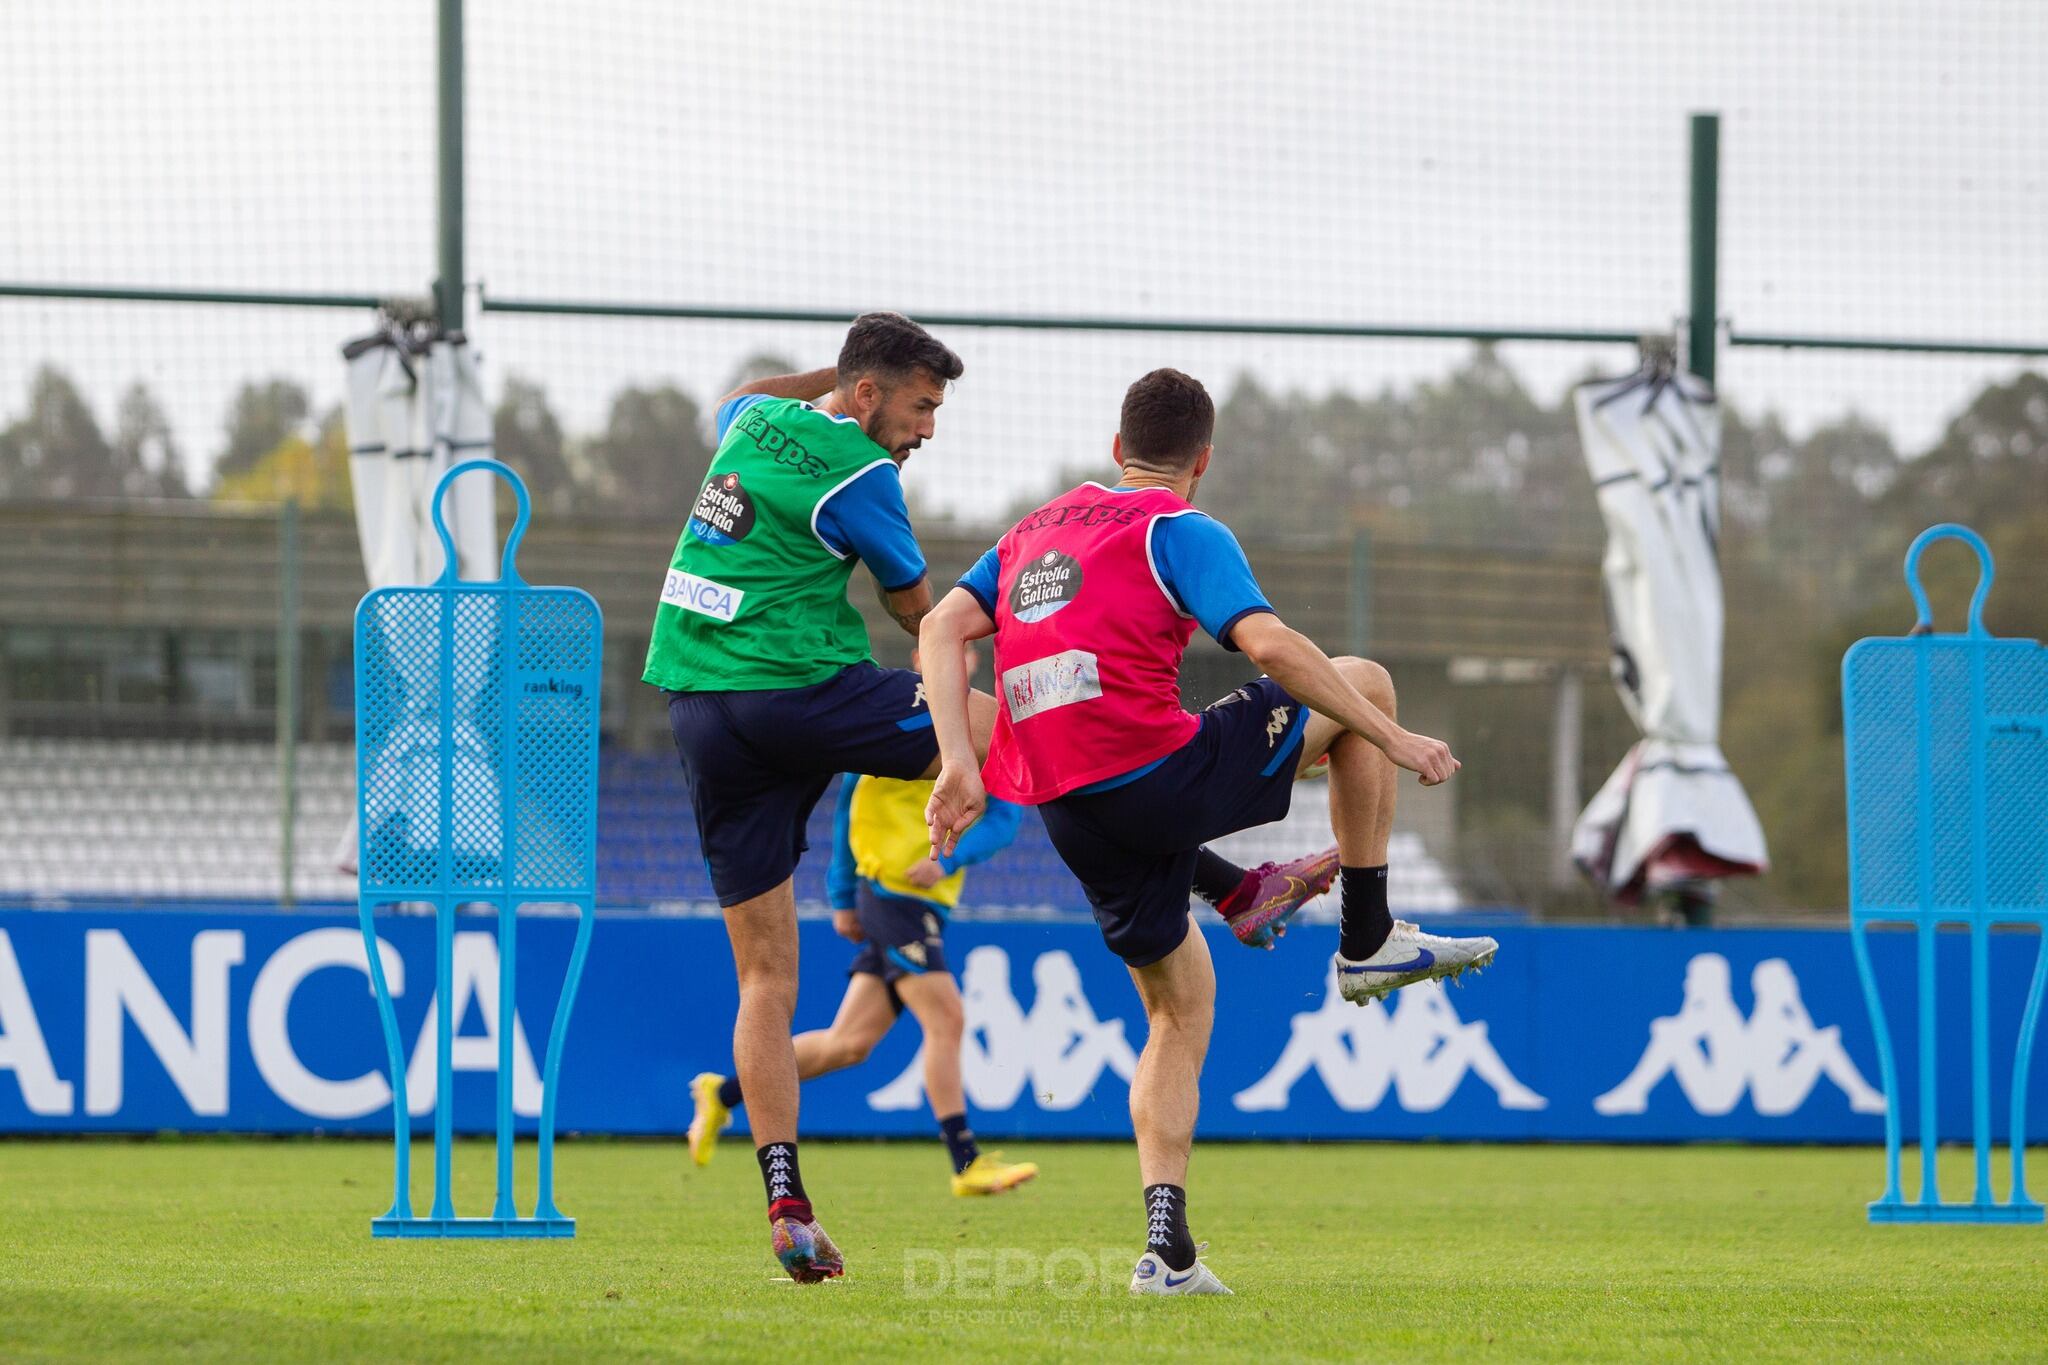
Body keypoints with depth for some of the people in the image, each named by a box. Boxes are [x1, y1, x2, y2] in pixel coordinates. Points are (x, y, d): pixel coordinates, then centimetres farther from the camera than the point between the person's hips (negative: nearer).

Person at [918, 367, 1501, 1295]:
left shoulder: (1037, 530, 21)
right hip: (1159, 774, -7)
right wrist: (1391, 742, -10)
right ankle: (1368, 941, 14)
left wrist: (959, 764, 1)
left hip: (1071, 818, 7)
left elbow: (942, 627, 9)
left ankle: (1167, 1247, 6)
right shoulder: (1179, 531, -1)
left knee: (1180, 1006, 21)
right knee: (1364, 683, 11)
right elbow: (1269, 646, -15)